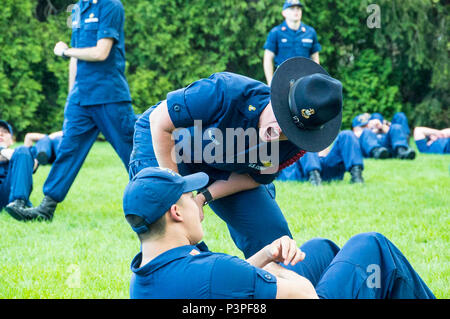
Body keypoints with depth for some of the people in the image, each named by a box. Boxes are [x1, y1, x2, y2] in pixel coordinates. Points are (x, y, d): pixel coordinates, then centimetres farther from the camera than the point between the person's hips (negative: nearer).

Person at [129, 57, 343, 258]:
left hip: (223, 172, 4)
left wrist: (204, 197, -22)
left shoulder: (295, 147, -26)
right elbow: (159, 121, -28)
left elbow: (255, 178, -8)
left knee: (271, 235, -2)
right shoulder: (227, 93, -41)